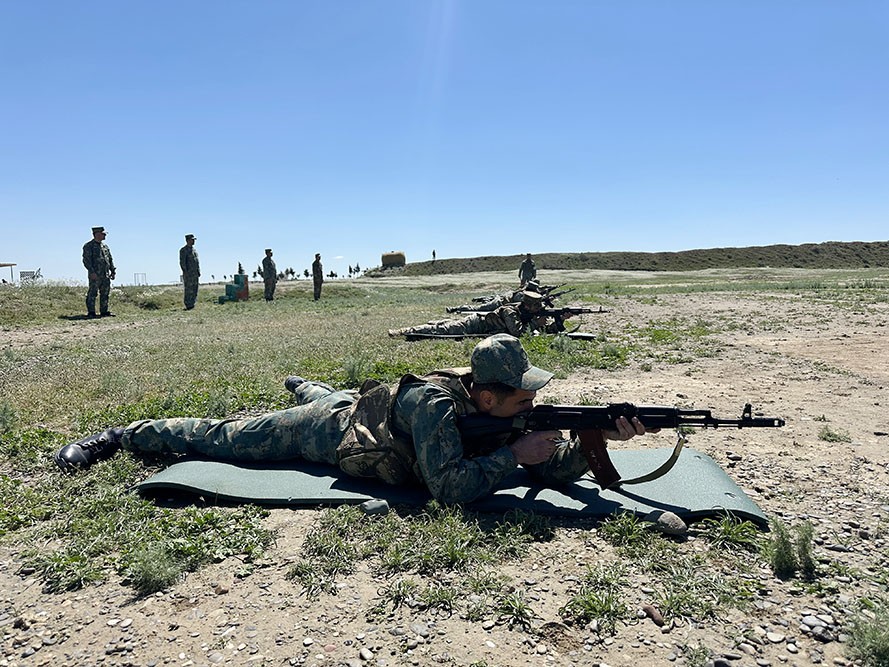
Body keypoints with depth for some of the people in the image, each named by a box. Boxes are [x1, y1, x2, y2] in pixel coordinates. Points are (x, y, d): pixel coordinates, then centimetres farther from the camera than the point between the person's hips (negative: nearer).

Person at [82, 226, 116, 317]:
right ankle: (91, 312, -1)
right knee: (92, 294, -4)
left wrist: (113, 271, 13)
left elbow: (110, 259, 22)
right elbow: (86, 260, -10)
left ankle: (104, 311, 15)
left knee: (105, 293, 8)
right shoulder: (88, 246, -3)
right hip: (95, 275, -7)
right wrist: (92, 272, -19)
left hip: (106, 275, 7)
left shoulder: (105, 246, 19)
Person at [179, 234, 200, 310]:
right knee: (189, 290, -7)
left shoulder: (194, 249, 18)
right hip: (188, 273, -8)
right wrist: (185, 272, -19)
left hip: (195, 273, 8)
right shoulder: (183, 250, -8)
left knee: (194, 290, 8)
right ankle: (188, 305, -5)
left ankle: (192, 305, 13)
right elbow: (182, 262, -13)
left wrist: (199, 271, 15)